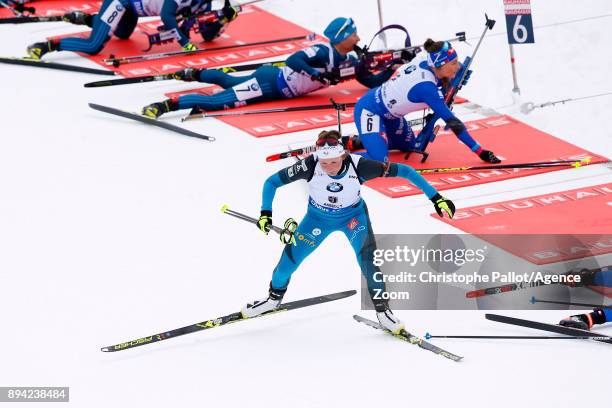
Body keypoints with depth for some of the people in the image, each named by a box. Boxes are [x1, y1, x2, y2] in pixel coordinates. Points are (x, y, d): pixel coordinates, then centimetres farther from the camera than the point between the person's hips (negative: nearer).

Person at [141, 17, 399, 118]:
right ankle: (167, 105, -24)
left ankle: (194, 74, 43)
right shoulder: (324, 52, -23)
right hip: (271, 81, -9)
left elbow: (372, 83, 10)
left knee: (229, 82, 28)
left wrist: (390, 68, -3)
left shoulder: (348, 60, 4)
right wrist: (319, 74, -39)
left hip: (280, 88, 9)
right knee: (219, 101, -20)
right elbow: (293, 60, -34)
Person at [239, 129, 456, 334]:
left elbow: (403, 171, -28)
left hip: (353, 215, -1)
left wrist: (436, 198, -27)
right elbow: (272, 182, -21)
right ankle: (275, 297, 30)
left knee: (367, 255, -22)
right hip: (318, 216, 1)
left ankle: (382, 308, -4)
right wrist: (265, 213, -34)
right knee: (291, 254, 0)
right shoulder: (310, 165, -33)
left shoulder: (358, 165, -35)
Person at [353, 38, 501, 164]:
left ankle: (357, 141, 29)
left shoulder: (424, 61, -14)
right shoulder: (426, 87, -34)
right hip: (369, 111, -10)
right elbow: (452, 122, -30)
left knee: (408, 145, 23)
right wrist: (480, 151, -26)